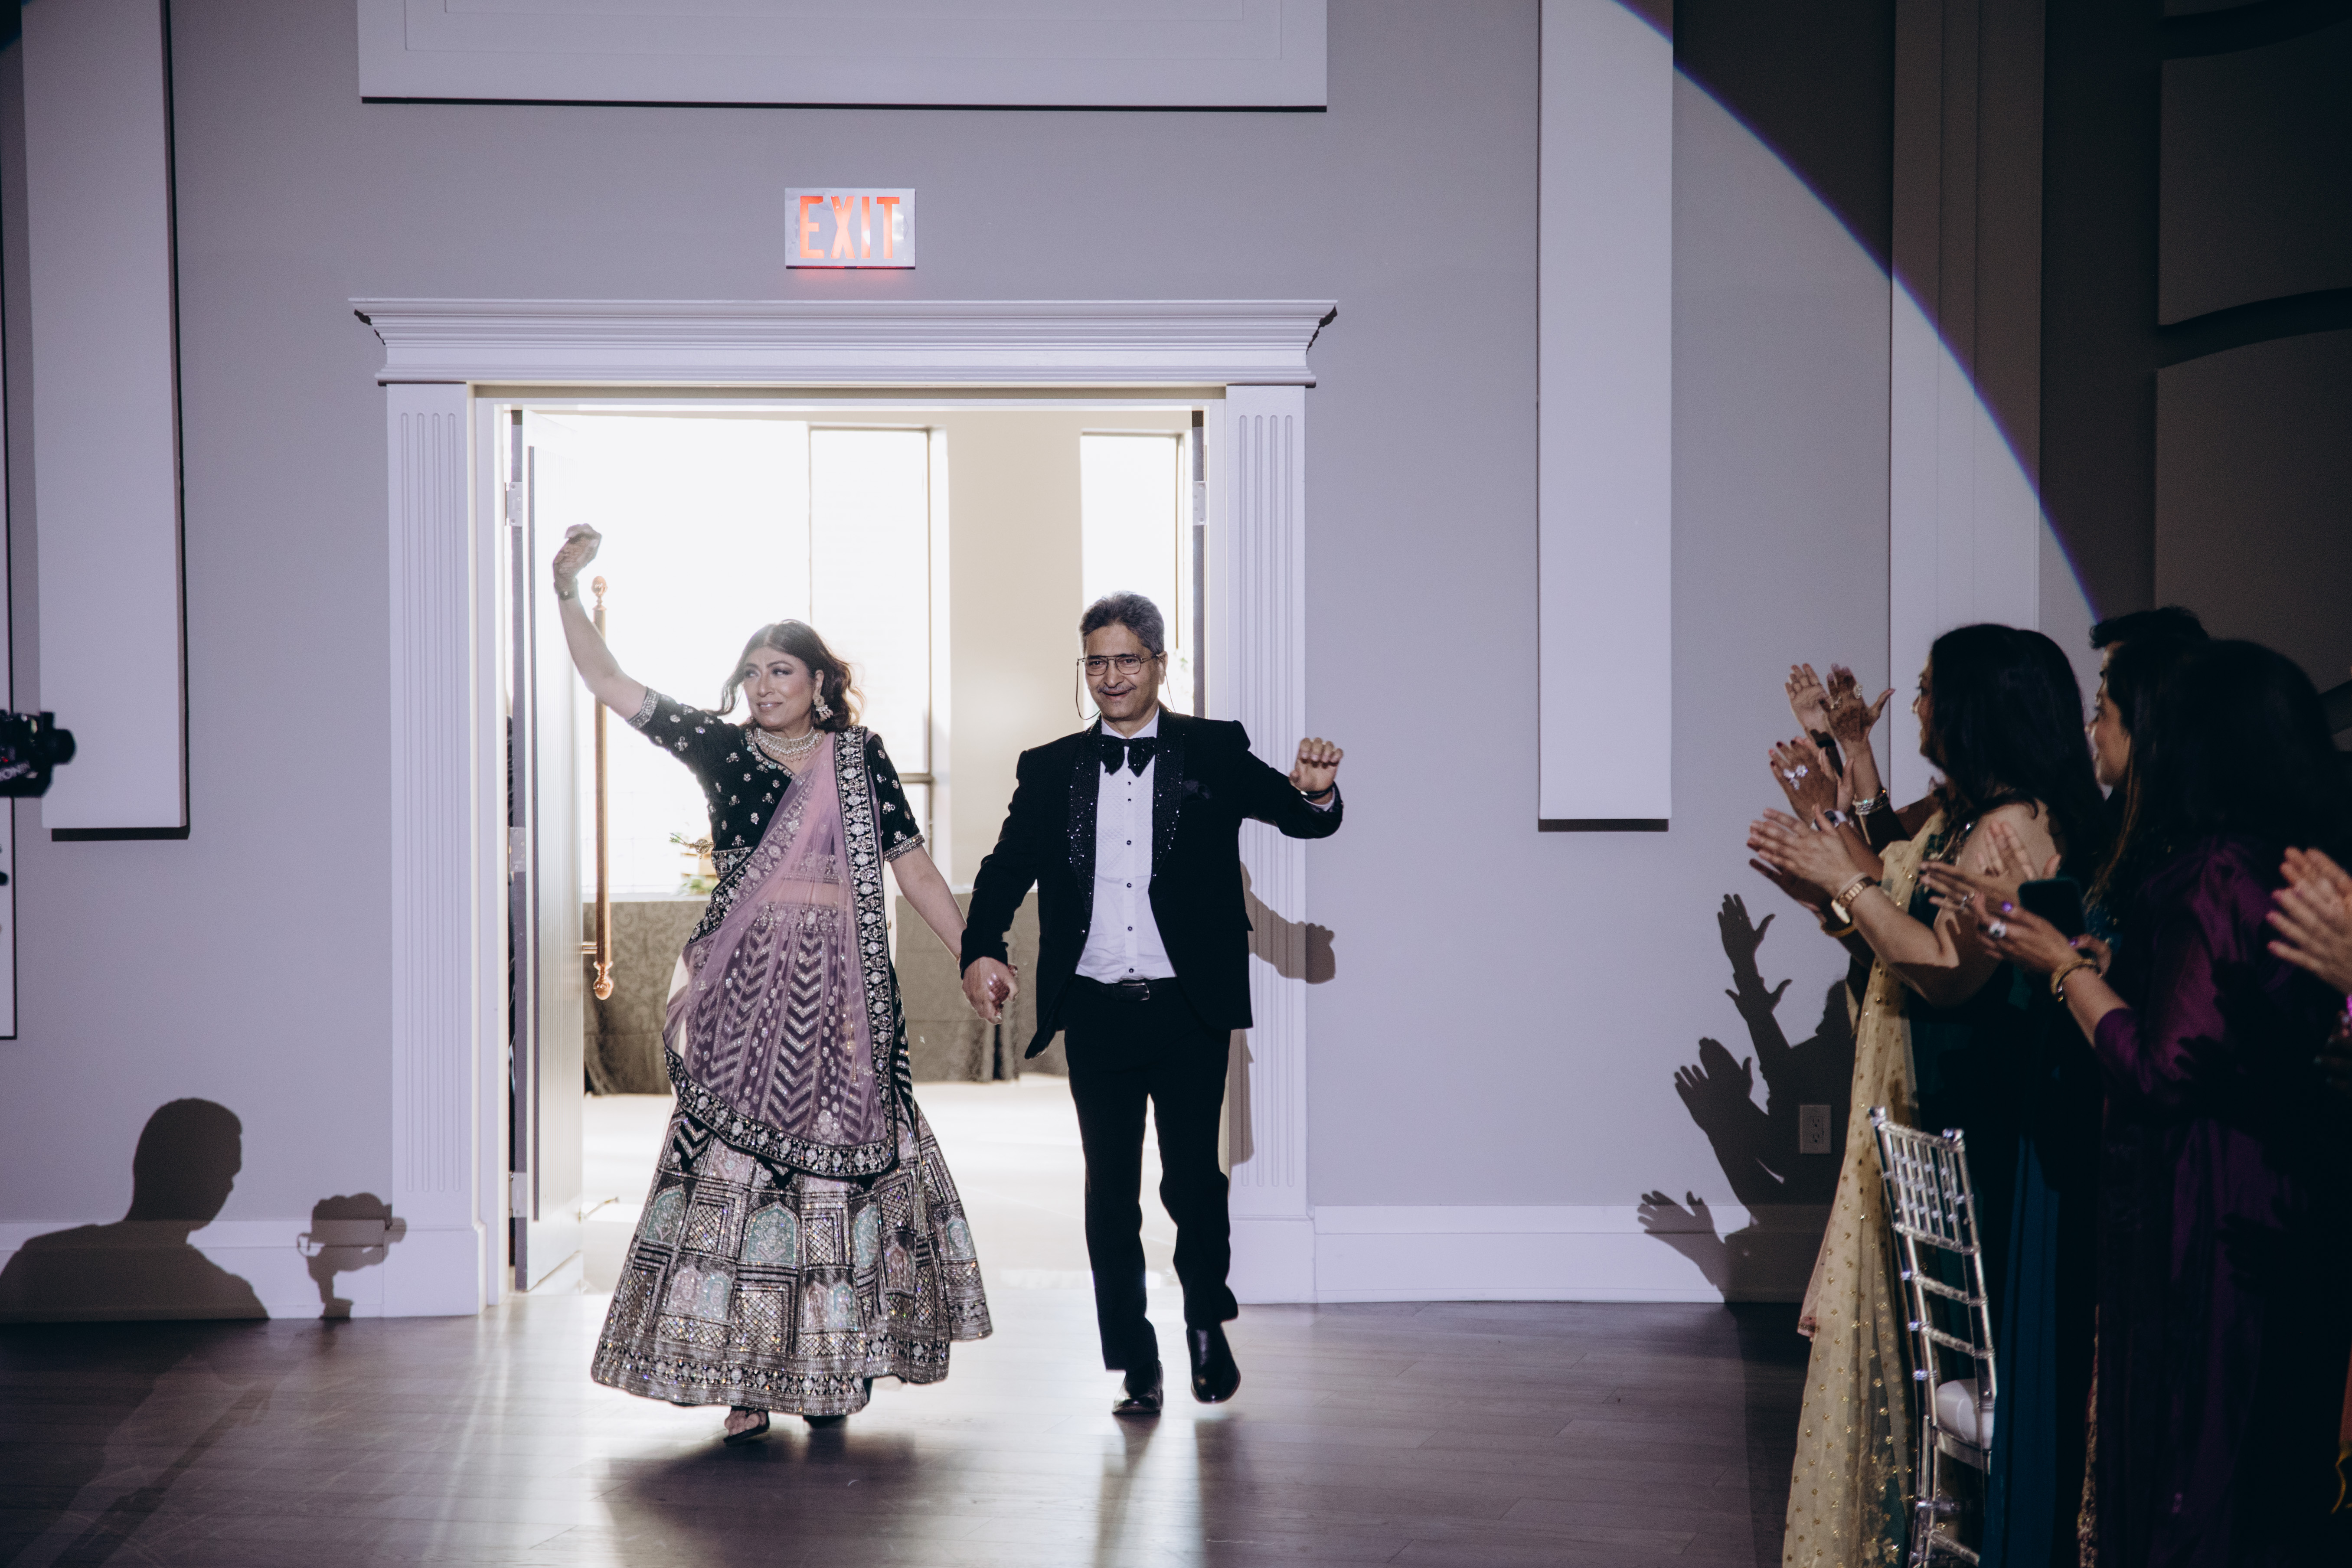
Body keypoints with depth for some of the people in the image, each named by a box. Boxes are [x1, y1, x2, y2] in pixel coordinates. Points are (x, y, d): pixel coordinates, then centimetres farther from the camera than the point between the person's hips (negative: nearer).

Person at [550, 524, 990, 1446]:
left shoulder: (861, 757, 7)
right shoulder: (720, 748, 7)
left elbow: (913, 868, 8)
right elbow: (609, 684, 4)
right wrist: (567, 589, -4)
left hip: (843, 985, 0)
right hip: (747, 984, 0)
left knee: (841, 1155, 3)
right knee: (738, 1161, -2)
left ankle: (835, 1364, 16)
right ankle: (748, 1376, 4)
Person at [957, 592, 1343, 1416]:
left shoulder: (1214, 752, 3)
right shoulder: (1049, 769, 9)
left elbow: (1299, 818, -7)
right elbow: (1007, 868, 2)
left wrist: (1315, 793, -32)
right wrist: (981, 951, -17)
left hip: (1190, 1008, -2)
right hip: (1097, 1011, 2)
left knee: (1192, 1179, 1)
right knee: (1110, 1192, 5)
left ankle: (1206, 1321, 28)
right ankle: (1136, 1366, 18)